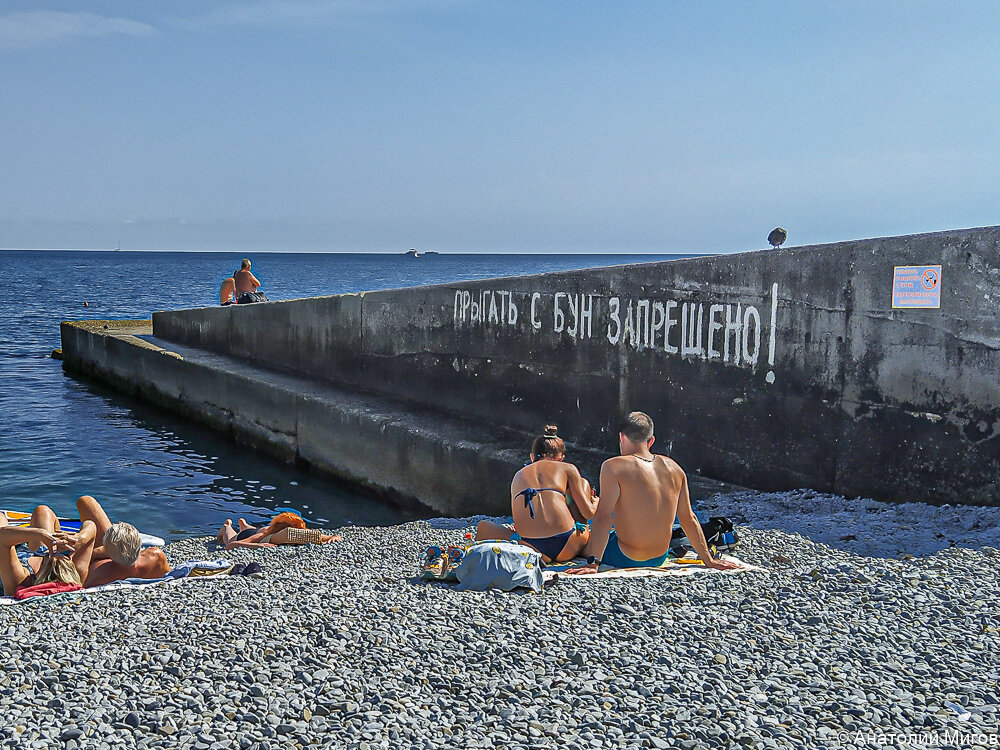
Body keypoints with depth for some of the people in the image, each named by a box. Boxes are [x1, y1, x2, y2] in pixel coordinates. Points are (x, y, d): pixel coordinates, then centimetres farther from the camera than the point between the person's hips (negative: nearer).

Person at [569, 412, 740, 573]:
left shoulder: (614, 467, -15)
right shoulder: (673, 468, 0)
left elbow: (603, 517, -22)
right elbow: (689, 519, 3)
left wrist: (592, 563, -23)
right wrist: (709, 561, 9)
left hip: (624, 559, -5)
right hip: (660, 559, 5)